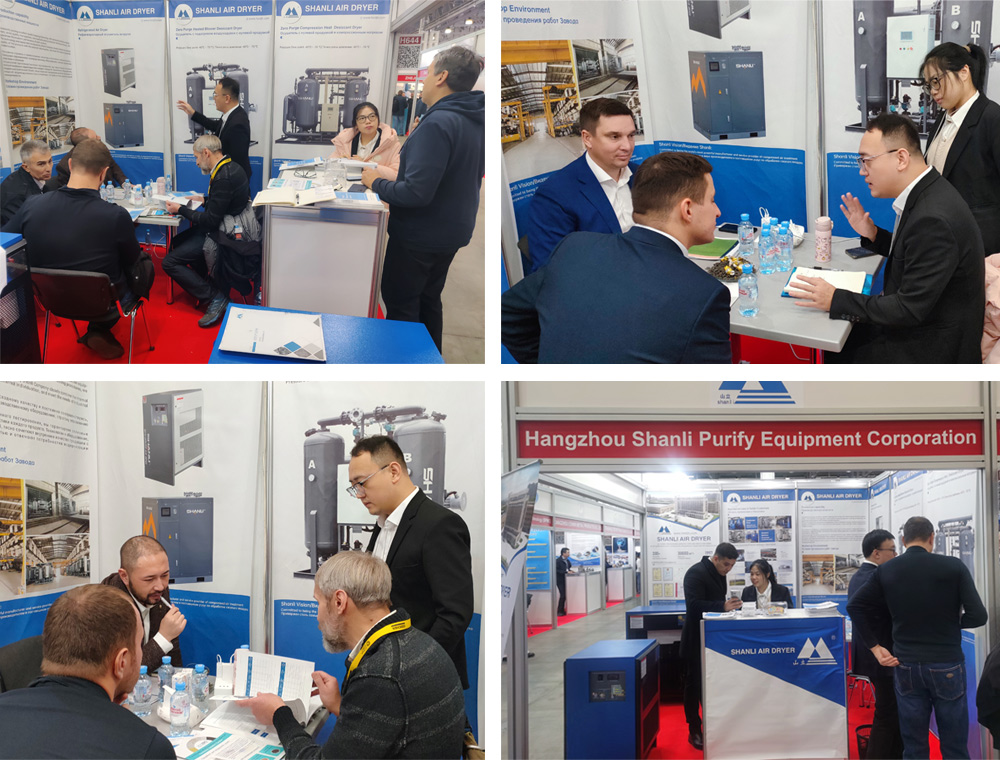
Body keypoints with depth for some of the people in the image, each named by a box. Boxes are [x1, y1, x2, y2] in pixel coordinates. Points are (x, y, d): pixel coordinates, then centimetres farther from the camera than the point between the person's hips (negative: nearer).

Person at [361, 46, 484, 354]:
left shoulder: (438, 123, -27)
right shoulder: (475, 121, 3)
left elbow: (416, 192, -31)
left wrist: (377, 183, -15)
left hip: (420, 235, -9)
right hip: (452, 231, 9)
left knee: (400, 305, 4)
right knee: (429, 301, 22)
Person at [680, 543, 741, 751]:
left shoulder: (720, 574, 12)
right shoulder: (696, 573, -17)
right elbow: (694, 604, -27)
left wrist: (730, 604, 1)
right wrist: (723, 606, -35)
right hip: (696, 639, -8)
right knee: (694, 684, 0)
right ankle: (694, 731, 7)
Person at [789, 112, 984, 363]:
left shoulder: (934, 219, -29)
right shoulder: (926, 194, 2)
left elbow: (910, 309, -26)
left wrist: (836, 300, -21)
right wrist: (873, 236, 4)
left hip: (933, 345, -9)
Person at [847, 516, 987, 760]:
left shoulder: (886, 571, 0)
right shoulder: (953, 566, -7)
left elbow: (855, 607, 0)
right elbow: (978, 616, -9)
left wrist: (875, 647, 3)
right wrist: (952, 621, 10)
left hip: (906, 666, 2)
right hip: (946, 666, -2)